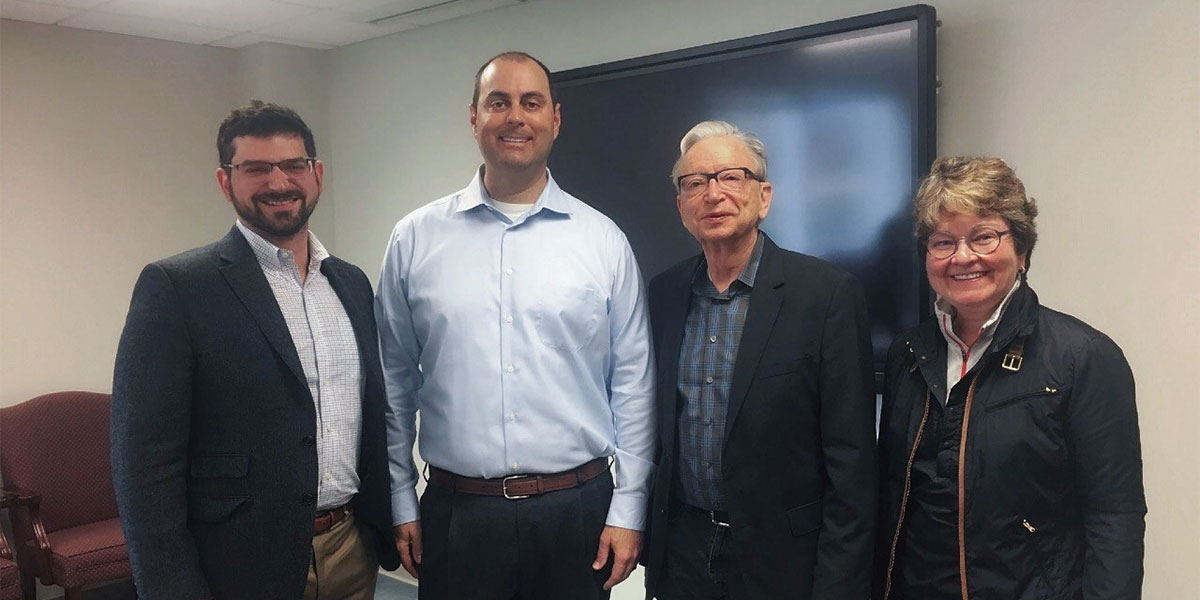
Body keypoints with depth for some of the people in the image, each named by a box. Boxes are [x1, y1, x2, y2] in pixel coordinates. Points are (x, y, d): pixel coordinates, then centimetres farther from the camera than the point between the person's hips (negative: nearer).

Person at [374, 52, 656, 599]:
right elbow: (394, 383, 6)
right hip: (456, 513, 0)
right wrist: (401, 504, 6)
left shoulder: (604, 240, 0)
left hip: (577, 511, 0)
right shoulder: (415, 240, 2)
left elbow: (632, 383, 2)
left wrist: (628, 510, 0)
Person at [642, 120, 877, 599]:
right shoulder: (663, 294, 2)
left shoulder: (827, 293, -12)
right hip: (681, 553, 4)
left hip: (783, 560, -3)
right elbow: (661, 430, 9)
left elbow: (851, 459, -13)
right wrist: (647, 545, 9)